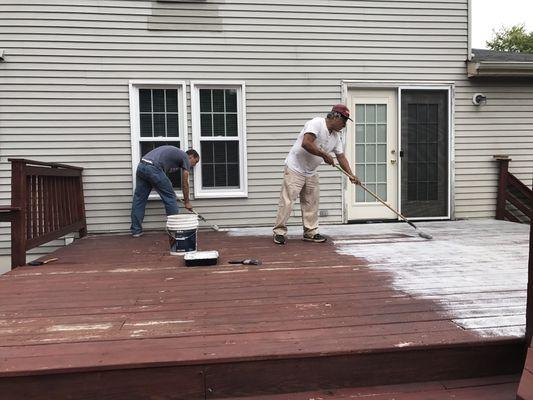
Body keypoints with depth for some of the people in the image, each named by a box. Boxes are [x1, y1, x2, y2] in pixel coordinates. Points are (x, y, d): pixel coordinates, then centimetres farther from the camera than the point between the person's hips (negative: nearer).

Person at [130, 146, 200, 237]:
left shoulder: (174, 153, 33)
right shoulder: (185, 157, 11)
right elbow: (185, 183, 12)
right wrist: (187, 202, 22)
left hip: (141, 166, 8)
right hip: (153, 169, -8)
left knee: (139, 199, 14)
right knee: (170, 198, 6)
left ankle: (136, 230, 20)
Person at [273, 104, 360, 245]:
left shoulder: (336, 136, 8)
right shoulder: (316, 123, -19)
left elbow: (341, 156, 13)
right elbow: (305, 143, -32)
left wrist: (351, 175, 2)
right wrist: (325, 155, -23)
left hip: (311, 172, 9)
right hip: (295, 168, -8)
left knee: (311, 203, 9)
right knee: (287, 200, -8)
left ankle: (310, 232, 19)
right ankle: (279, 232, 1)